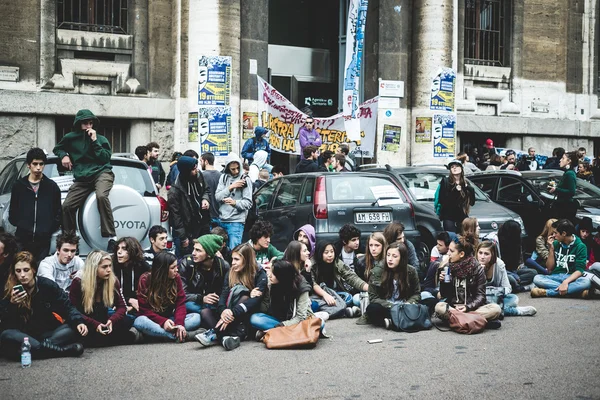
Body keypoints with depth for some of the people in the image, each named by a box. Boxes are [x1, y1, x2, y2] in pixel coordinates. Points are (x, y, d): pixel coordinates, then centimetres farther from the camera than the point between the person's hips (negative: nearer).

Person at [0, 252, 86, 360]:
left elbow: (66, 306, 0)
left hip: (48, 332, 2)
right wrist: (11, 304, -30)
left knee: (76, 329, -20)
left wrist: (78, 322, -19)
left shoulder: (47, 285, -3)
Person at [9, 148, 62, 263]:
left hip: (44, 240, 0)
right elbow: (12, 211, 12)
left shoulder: (52, 186, 6)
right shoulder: (18, 185, 7)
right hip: (23, 239, 0)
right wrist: (19, 225, 2)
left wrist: (50, 229, 0)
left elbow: (58, 212, 8)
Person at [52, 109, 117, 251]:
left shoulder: (101, 139, 7)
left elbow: (105, 158, -5)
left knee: (101, 196, -36)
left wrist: (95, 141, -9)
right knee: (67, 206, -11)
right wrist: (63, 155, 6)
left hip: (102, 173, -4)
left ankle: (112, 237, -35)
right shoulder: (71, 138, 12)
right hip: (82, 178, 4)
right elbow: (57, 148, 28)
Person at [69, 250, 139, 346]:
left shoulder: (113, 281, -6)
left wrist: (111, 320, -28)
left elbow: (121, 306, -6)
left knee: (125, 323, -29)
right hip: (86, 324, -1)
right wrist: (94, 324, -31)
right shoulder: (78, 282, -15)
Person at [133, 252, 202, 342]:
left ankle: (157, 333, -32)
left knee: (197, 317, -21)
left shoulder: (176, 278, -3)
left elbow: (180, 304, -8)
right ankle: (181, 335, -37)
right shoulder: (145, 280, -10)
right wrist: (162, 321, -30)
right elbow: (144, 310, -13)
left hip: (170, 319, 3)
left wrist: (179, 323, -28)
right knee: (139, 322, -37)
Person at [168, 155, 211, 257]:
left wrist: (205, 198, -6)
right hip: (187, 232, -6)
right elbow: (175, 215, -18)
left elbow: (206, 190, 19)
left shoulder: (198, 176, -3)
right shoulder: (175, 190, -22)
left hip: (203, 226, 6)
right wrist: (183, 237, -16)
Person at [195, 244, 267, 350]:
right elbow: (223, 294, -8)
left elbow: (255, 300, -23)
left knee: (243, 297, -30)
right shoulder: (230, 273, 6)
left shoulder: (260, 275, -7)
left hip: (250, 316, -4)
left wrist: (232, 313, -36)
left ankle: (215, 334, -35)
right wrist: (223, 310, -32)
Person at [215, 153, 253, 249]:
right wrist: (231, 187, -10)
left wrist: (235, 203, -25)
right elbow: (217, 197, 1)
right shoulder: (223, 177, 10)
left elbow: (248, 202, -7)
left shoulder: (245, 179, -2)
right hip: (222, 220, 4)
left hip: (236, 221, -4)